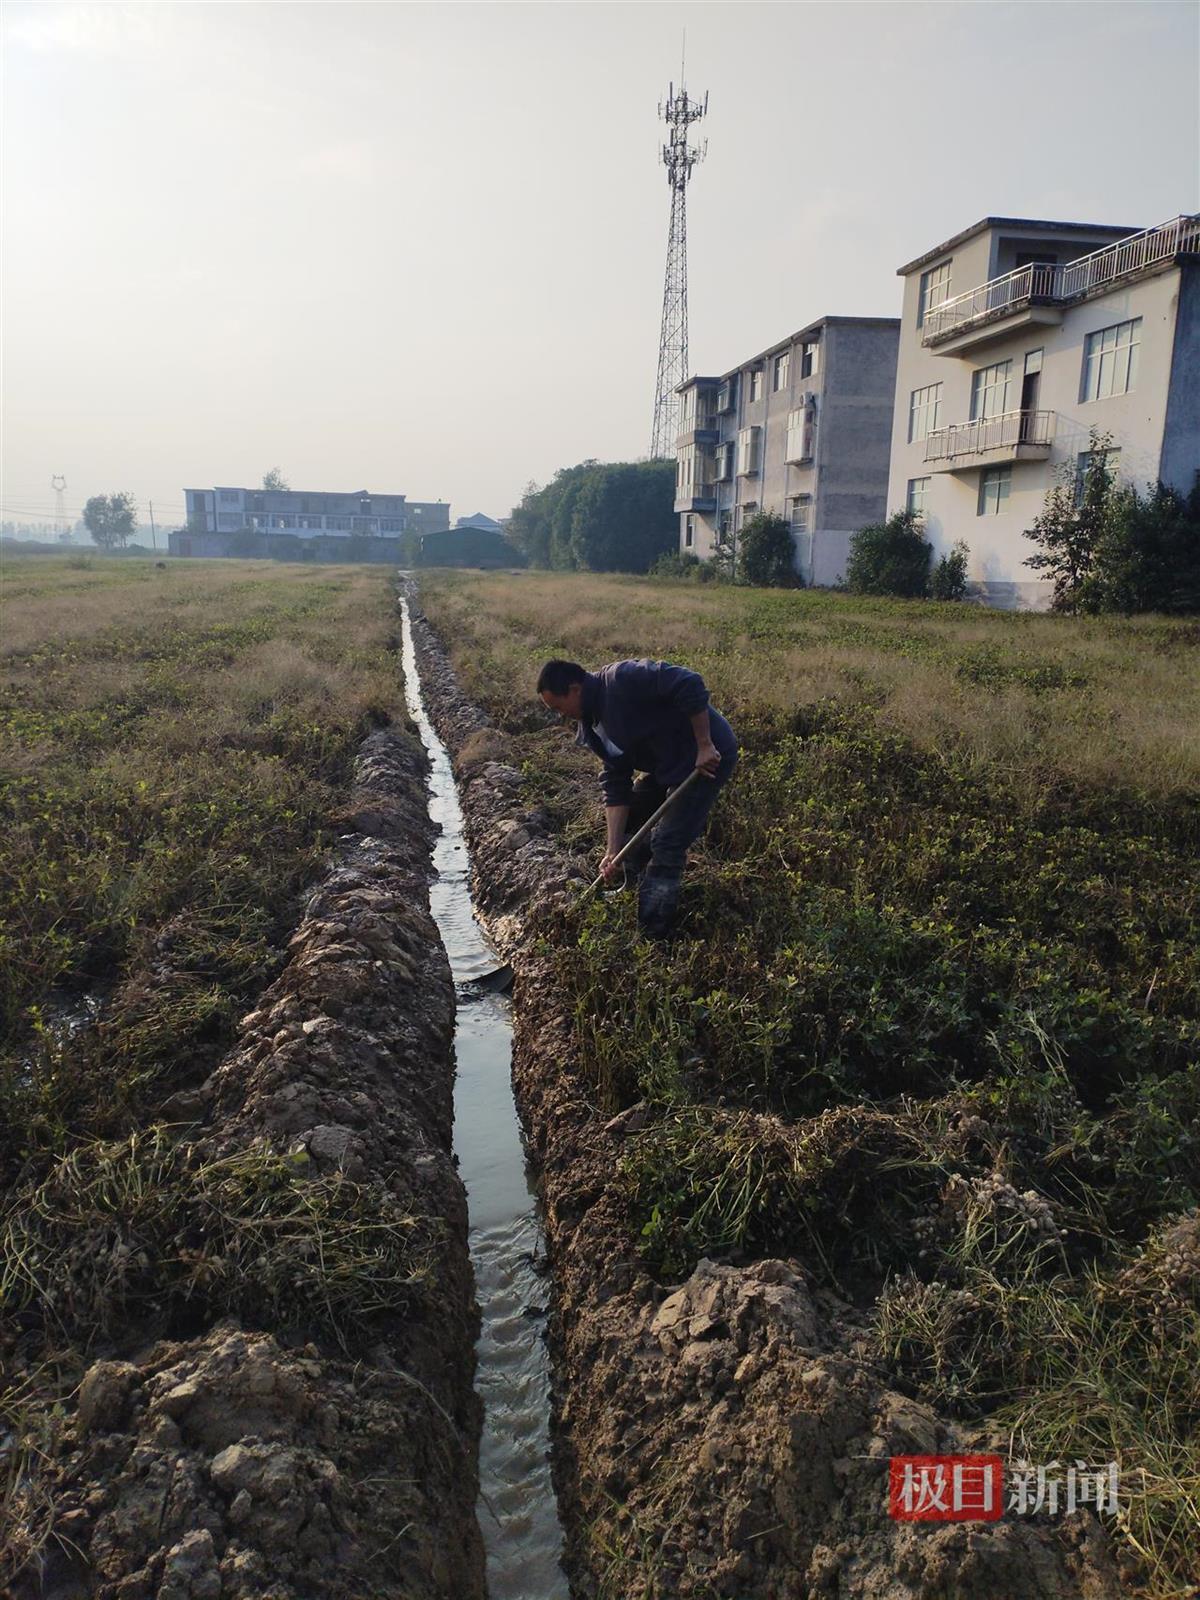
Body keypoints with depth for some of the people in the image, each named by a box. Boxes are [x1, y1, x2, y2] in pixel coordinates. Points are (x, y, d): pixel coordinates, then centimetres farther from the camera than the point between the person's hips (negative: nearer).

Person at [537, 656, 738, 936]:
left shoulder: (622, 679, -24)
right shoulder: (594, 723, 5)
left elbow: (689, 685, -30)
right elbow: (616, 785, 2)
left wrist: (704, 746, -26)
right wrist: (613, 851, -5)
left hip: (708, 757, -10)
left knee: (666, 844, -11)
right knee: (627, 818, 17)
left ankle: (652, 938, 0)